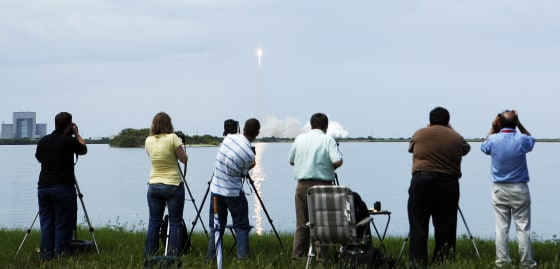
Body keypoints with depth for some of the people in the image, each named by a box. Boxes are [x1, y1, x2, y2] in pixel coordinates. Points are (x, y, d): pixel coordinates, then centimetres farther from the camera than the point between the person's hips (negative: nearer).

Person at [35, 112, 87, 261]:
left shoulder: (43, 141, 6)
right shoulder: (69, 141, -9)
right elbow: (83, 149, 8)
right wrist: (77, 134, 20)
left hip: (43, 187, 5)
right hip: (63, 187, -5)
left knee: (46, 223, 8)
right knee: (63, 224, 1)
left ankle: (46, 255, 7)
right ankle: (60, 254, -1)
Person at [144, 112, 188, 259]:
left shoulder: (148, 141, 2)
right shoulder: (172, 138, -12)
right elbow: (184, 159, -6)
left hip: (154, 186, 4)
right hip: (173, 185, -4)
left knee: (153, 223, 9)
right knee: (175, 223, 2)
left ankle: (148, 257, 10)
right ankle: (173, 257, -1)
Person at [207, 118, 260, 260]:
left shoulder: (229, 138, -6)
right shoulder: (250, 154, -18)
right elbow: (243, 174, -4)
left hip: (216, 189, 5)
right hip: (233, 192, -5)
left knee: (216, 227, 12)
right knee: (241, 227, 6)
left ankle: (212, 259, 12)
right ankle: (243, 258, 1)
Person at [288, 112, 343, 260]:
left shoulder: (300, 139, 8)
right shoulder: (328, 140, -4)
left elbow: (291, 161, 17)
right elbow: (337, 161, -16)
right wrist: (332, 167, 4)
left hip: (302, 185, 4)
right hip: (322, 184, -4)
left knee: (301, 224, 9)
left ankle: (297, 255, 7)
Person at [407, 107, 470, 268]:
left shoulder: (420, 134, 8)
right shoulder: (456, 137, 9)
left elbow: (411, 149, 27)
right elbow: (466, 148, 30)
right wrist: (451, 129, 40)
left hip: (421, 181, -1)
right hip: (448, 184, 1)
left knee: (418, 228, 0)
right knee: (445, 229, 6)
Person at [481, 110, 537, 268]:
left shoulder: (493, 140, -7)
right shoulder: (521, 140, -9)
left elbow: (484, 147, 17)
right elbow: (531, 139, 16)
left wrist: (493, 129, 12)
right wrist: (519, 124, 9)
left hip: (499, 190, 1)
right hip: (520, 190, -1)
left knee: (501, 228, 4)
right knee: (523, 228, 2)